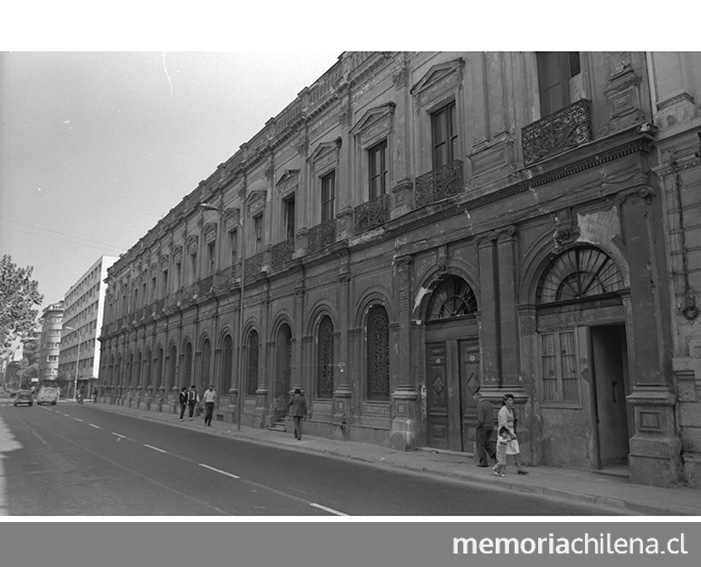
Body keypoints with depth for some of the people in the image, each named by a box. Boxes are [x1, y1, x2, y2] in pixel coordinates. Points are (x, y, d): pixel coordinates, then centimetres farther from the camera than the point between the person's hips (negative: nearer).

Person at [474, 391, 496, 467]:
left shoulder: (480, 406, -19)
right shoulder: (490, 404, 7)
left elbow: (481, 420, -24)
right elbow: (492, 417, 12)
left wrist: (477, 426, -7)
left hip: (482, 427, -7)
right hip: (490, 427, 7)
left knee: (480, 444, 6)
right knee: (486, 441, 25)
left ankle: (483, 462, 10)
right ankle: (493, 453, 3)